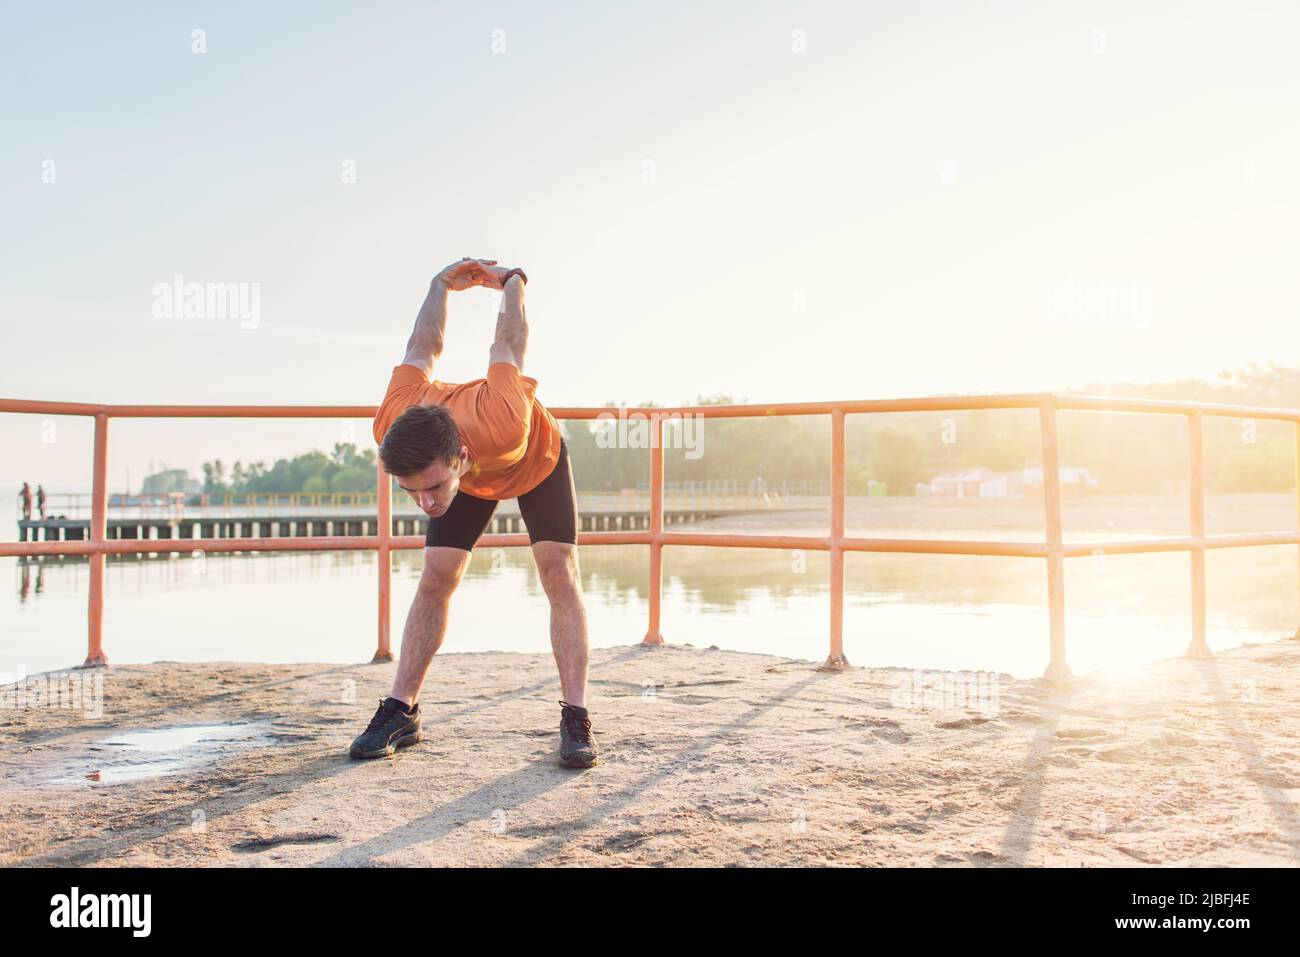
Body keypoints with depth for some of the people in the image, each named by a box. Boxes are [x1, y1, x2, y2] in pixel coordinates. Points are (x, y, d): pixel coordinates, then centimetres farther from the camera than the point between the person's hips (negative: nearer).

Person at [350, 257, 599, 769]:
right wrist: (442, 284, 0)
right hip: (471, 475, 3)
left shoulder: (506, 423, -50)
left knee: (560, 573, -16)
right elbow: (423, 348, -17)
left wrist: (511, 281, -10)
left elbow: (508, 344, -29)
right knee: (435, 577, -7)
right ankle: (401, 710, 1)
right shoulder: (392, 427, -37)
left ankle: (576, 718, -16)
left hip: (539, 458, -3)